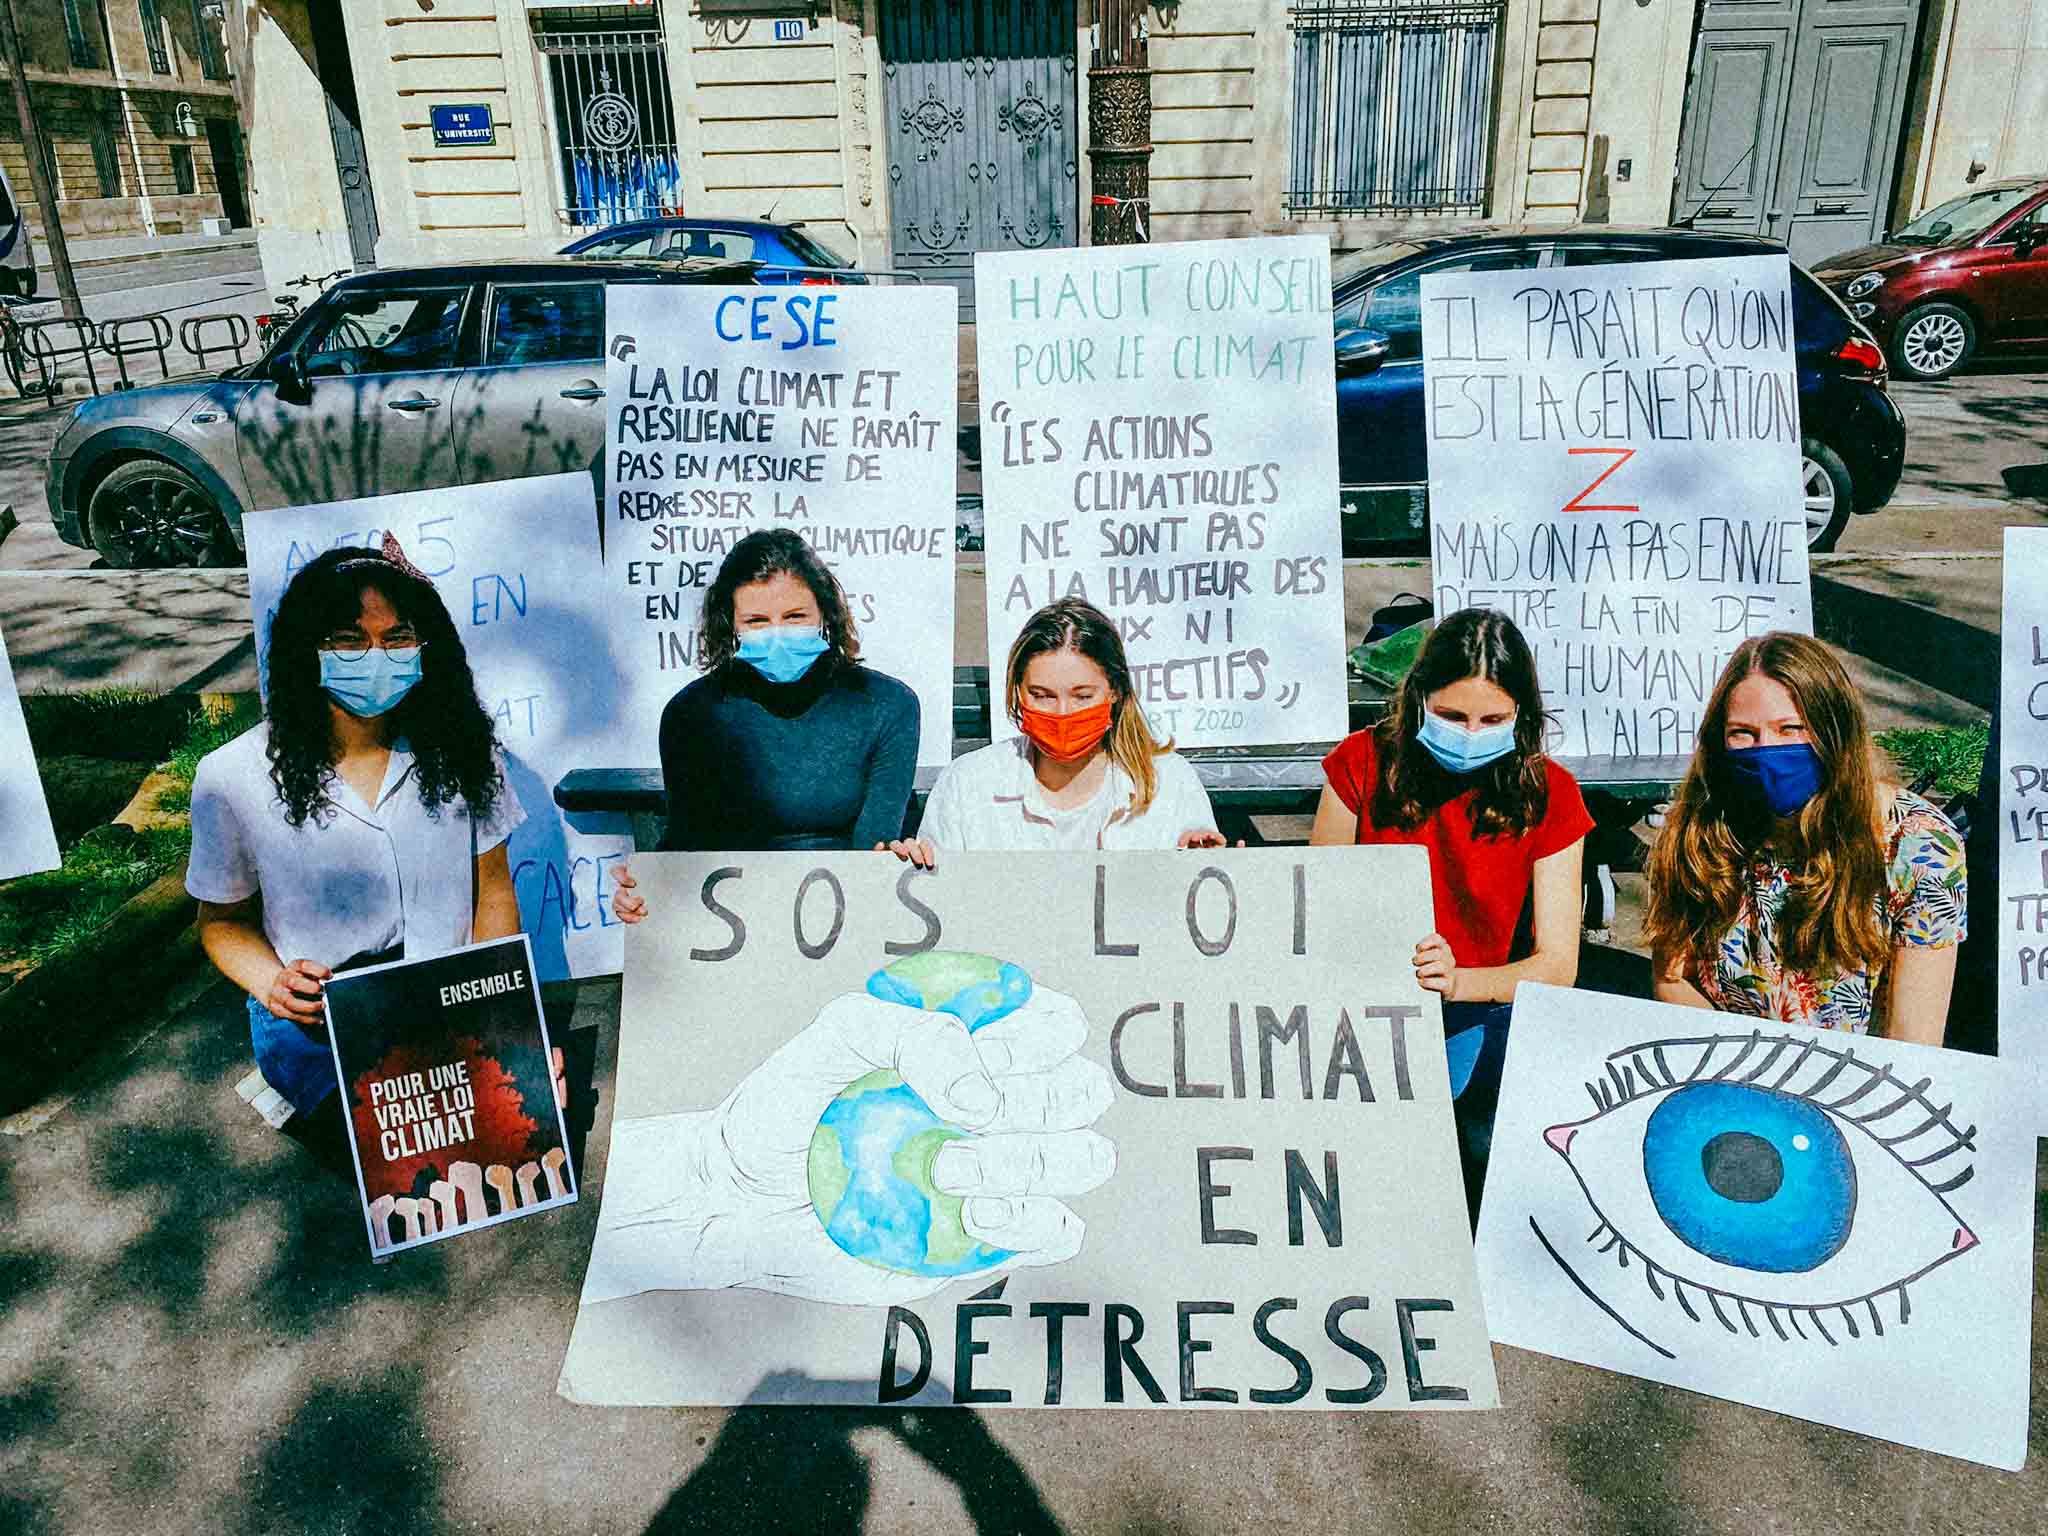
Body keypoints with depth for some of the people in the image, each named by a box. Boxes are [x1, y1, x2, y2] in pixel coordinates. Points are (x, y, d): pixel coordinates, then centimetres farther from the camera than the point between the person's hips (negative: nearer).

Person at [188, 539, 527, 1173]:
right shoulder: (234, 778, -7)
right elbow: (224, 920, 6)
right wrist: (274, 983, -16)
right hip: (315, 1019, -2)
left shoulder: (457, 748, -2)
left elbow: (492, 889, 3)